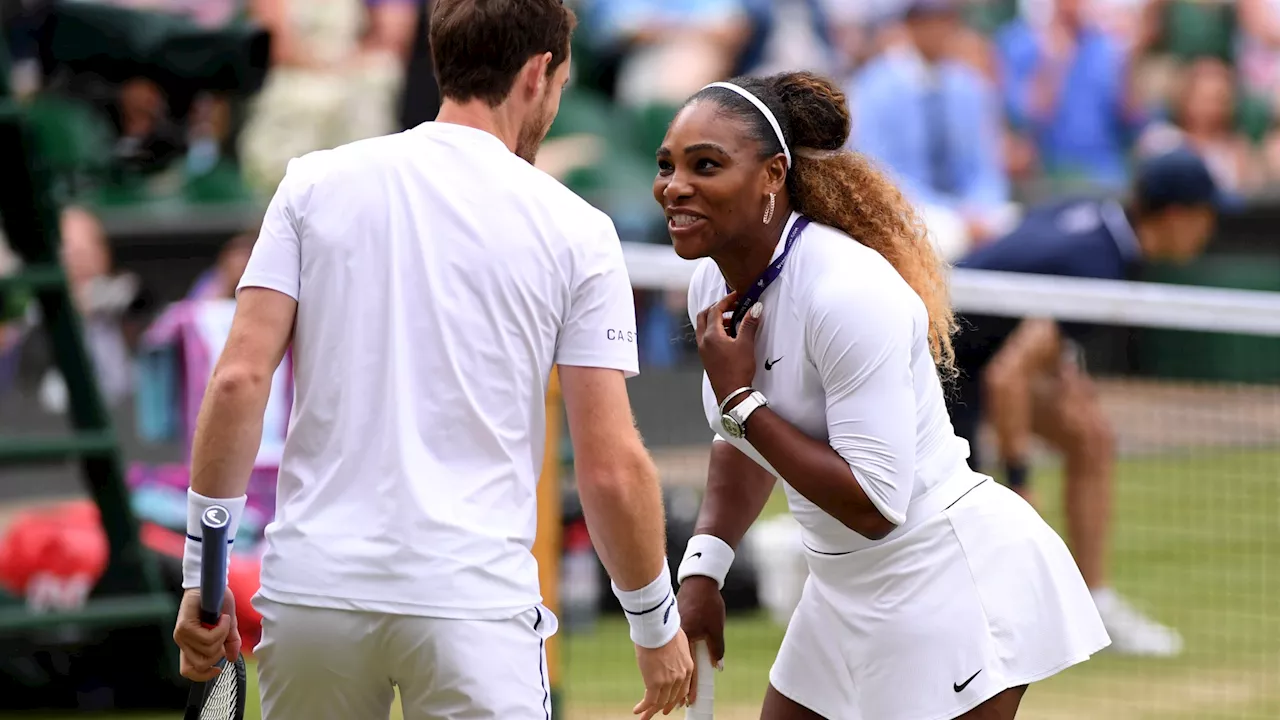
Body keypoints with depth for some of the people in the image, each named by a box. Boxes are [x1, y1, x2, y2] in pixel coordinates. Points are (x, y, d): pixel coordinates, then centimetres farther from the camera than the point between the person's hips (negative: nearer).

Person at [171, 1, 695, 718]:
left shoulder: (316, 183, 6)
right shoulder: (576, 230, 1)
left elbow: (240, 379, -2)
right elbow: (612, 467, -1)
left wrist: (202, 577, 3)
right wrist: (657, 624, 12)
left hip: (311, 590, 3)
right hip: (473, 600, -3)